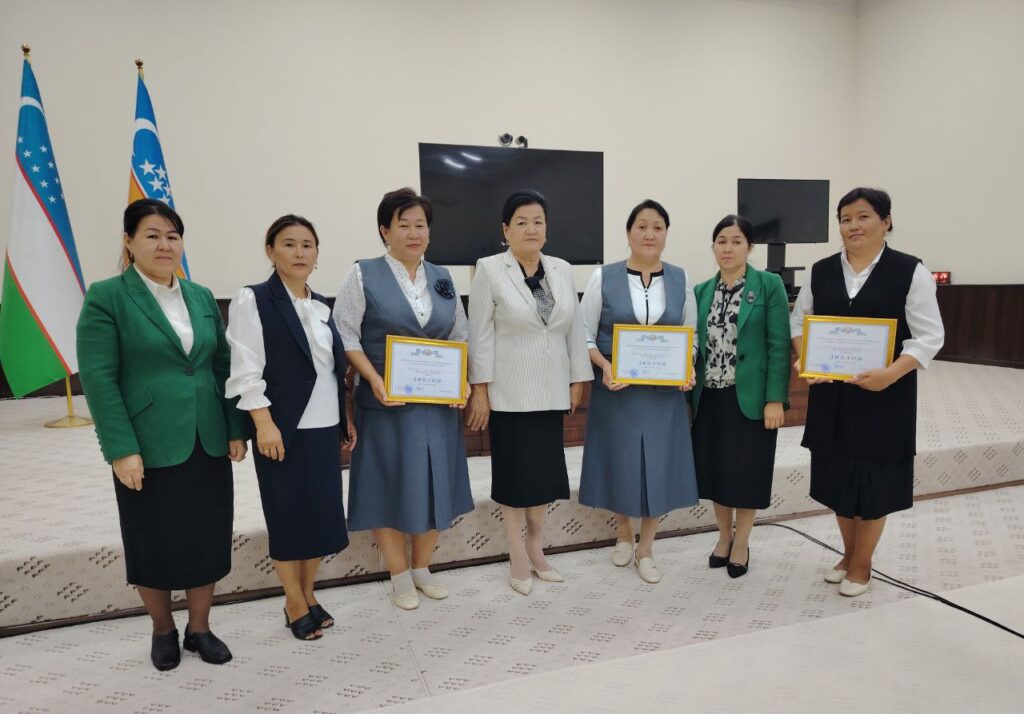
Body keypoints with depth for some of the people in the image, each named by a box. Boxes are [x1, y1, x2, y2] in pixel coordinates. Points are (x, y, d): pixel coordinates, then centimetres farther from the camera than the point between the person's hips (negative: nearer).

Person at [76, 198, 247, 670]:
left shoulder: (201, 297, 9)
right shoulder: (106, 297, -5)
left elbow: (223, 367, 9)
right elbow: (98, 378, -11)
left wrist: (236, 430, 3)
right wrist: (121, 449, -16)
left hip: (208, 445, 4)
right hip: (148, 449, -4)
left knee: (208, 539, 10)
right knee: (153, 543, 12)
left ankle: (199, 628, 30)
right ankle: (163, 631, 34)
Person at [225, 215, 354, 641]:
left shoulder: (322, 305, 12)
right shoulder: (253, 300, -6)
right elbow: (246, 370, -12)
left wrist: (346, 418, 13)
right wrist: (264, 423, -18)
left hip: (325, 427, 6)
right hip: (284, 428, -6)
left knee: (320, 513, 11)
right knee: (287, 516, 4)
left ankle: (308, 594, 28)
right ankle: (295, 605, 21)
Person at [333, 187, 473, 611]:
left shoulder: (441, 278, 10)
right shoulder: (363, 275, -3)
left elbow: (460, 336, 13)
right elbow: (346, 336, -7)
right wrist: (375, 381, -19)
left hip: (439, 402, 4)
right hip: (387, 402, -4)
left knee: (435, 483, 10)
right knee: (391, 485, 4)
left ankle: (422, 568, 29)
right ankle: (399, 576, 22)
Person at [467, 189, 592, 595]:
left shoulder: (562, 270, 7)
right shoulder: (489, 271, -5)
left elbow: (574, 330, 9)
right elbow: (480, 335, -8)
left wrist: (578, 380, 7)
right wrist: (479, 390, -11)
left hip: (551, 390, 4)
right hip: (509, 391, -4)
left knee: (545, 468, 11)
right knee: (514, 470, 5)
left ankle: (536, 548, 29)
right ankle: (518, 556, 20)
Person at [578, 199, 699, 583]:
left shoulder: (681, 279, 3)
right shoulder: (603, 277, -4)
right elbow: (584, 335, -2)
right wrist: (605, 367, -18)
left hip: (664, 390, 2)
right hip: (616, 387, -1)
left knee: (659, 464, 7)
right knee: (620, 460, 10)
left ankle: (645, 549, 28)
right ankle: (624, 533, 38)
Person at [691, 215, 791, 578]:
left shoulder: (769, 285, -5)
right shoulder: (702, 291, 7)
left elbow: (779, 345, -8)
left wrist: (775, 399, -14)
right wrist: (687, 378, 1)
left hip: (749, 397, -4)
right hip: (710, 397, 4)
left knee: (746, 472, 7)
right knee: (715, 469, 12)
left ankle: (741, 543, 27)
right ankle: (724, 536, 32)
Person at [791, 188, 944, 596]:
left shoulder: (910, 271, -6)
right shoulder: (821, 271, 5)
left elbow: (930, 336, -7)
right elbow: (799, 322, 11)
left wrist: (890, 374, -21)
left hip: (884, 395, -3)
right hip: (831, 393, 4)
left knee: (873, 478, 6)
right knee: (838, 474, 13)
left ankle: (861, 565, 26)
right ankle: (848, 554, 34)